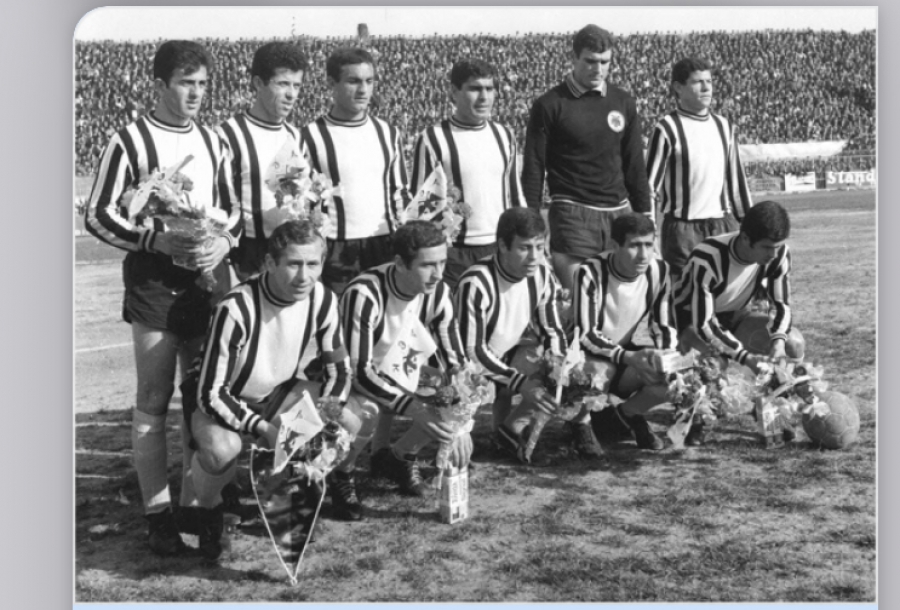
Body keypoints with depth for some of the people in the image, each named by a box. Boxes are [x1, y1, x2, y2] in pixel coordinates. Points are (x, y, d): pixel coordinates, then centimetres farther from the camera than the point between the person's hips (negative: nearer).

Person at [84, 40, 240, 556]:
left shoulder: (213, 142, 10)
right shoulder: (130, 141, -6)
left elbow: (232, 208, 16)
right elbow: (98, 215, -7)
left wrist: (224, 241, -6)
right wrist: (156, 239, -18)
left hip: (206, 276, 5)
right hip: (153, 279, -5)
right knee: (154, 399, -2)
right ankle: (159, 512, 4)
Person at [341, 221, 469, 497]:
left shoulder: (438, 294, -15)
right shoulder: (364, 295, -32)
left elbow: (455, 362, -11)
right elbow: (358, 371, -32)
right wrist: (415, 409, -41)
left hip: (405, 382, 6)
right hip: (358, 382, -5)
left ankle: (401, 455, 12)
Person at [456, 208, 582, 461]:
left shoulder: (542, 276, -10)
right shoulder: (476, 283, -29)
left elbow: (553, 331, 0)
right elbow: (472, 350, -29)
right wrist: (521, 383, -35)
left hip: (509, 355, 6)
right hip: (470, 365, -6)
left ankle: (510, 428, -3)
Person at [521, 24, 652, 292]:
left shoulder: (624, 102, 9)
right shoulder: (550, 105, -3)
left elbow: (635, 166, 13)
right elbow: (533, 169, -2)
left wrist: (645, 216, 8)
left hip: (619, 212, 4)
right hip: (573, 215, -4)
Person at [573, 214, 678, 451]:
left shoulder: (659, 271, -8)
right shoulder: (591, 273, -22)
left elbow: (666, 326, -1)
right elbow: (584, 334, -24)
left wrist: (662, 354, -24)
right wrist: (627, 357, -36)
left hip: (628, 353, 5)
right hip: (589, 357, -4)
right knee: (597, 373, -40)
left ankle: (628, 413, 8)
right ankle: (581, 421, -2)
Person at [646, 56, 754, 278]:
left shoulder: (724, 126, 10)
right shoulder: (667, 129, -6)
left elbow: (736, 179, 17)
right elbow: (649, 183, -5)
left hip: (723, 225, 5)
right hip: (682, 228, -5)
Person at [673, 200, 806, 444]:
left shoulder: (778, 254, -20)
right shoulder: (707, 259, -36)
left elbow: (782, 304, -12)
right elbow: (702, 324, -36)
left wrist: (778, 340, -33)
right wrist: (746, 357, -43)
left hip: (738, 316, 5)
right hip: (693, 321, -5)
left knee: (794, 345, -18)